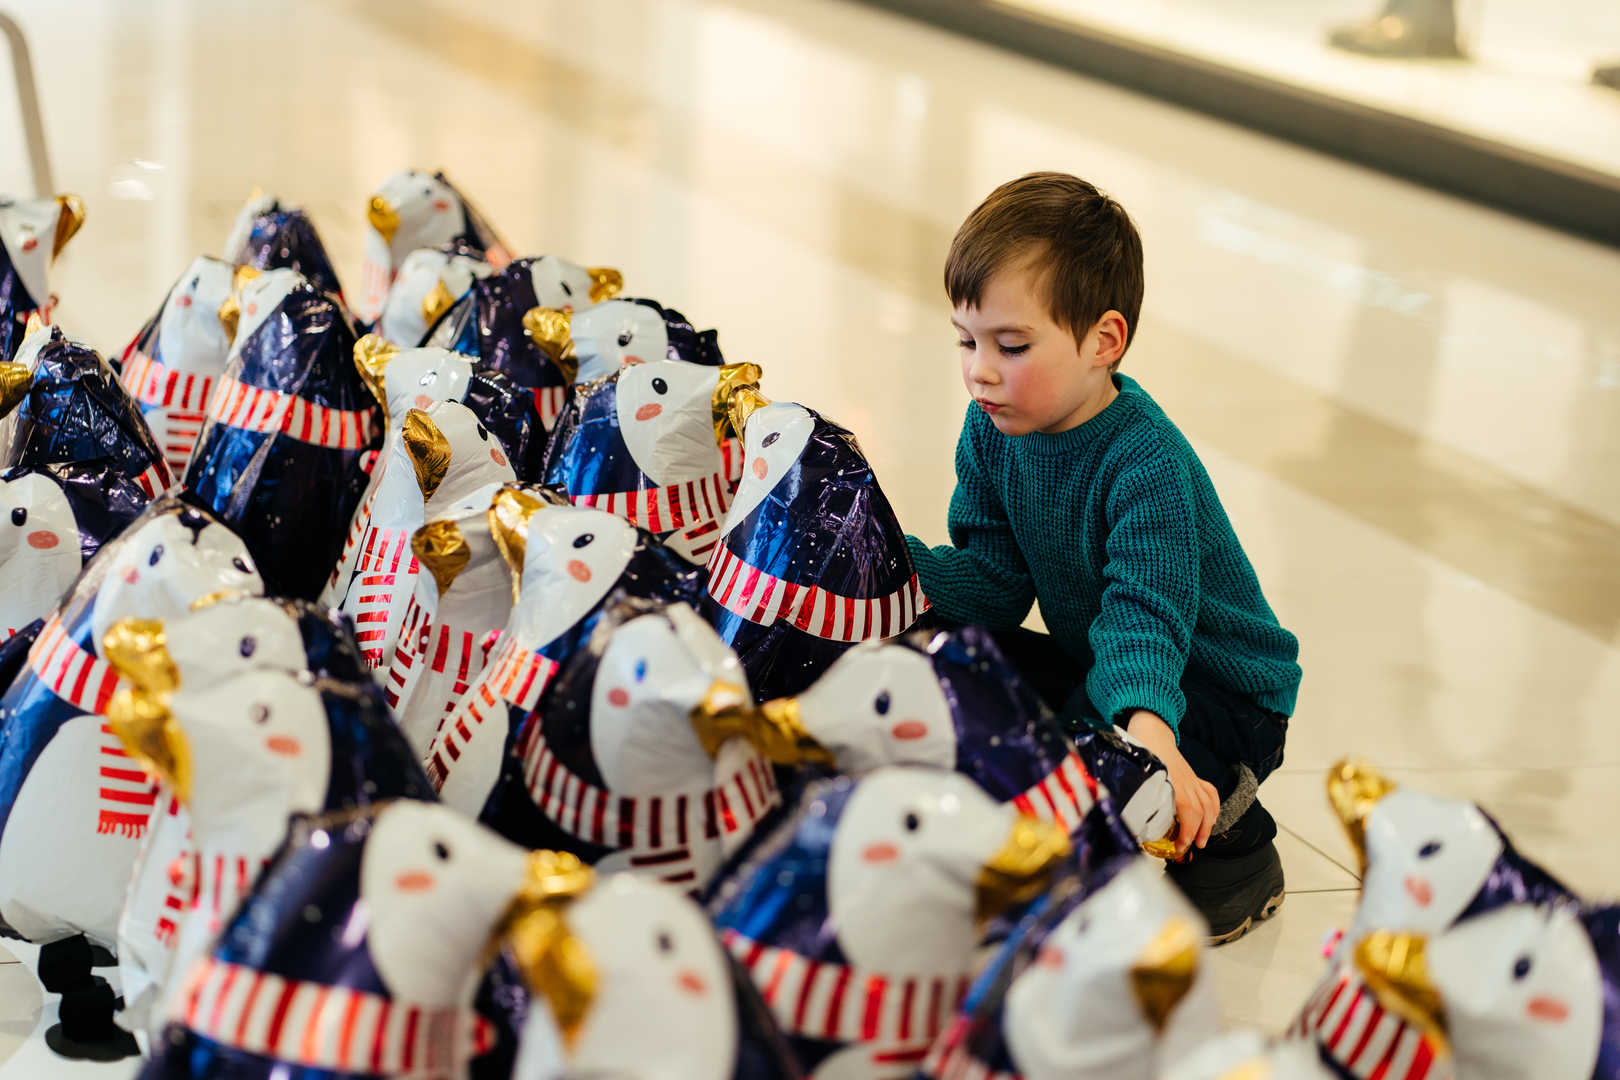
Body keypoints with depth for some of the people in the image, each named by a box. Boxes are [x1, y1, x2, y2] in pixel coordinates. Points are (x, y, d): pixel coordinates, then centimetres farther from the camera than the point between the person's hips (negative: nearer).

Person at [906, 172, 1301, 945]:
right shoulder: (993, 432, -6)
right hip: (1091, 667, 8)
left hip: (1223, 694, -8)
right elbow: (994, 581, -7)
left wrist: (1147, 729, -60)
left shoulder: (1145, 464, -30)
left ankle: (1227, 843, -5)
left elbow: (1145, 614, -41)